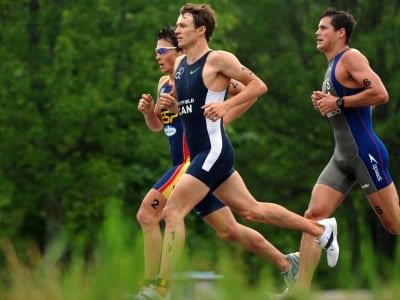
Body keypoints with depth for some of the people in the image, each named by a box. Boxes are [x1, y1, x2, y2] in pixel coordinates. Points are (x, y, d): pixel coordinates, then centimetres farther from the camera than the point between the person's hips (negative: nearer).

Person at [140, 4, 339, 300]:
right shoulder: (179, 64, 13)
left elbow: (259, 86, -9)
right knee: (252, 209, 17)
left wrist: (225, 106, -20)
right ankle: (321, 230, 30)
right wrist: (171, 105, 2)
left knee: (172, 212, -15)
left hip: (213, 150, -9)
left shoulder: (218, 59, -11)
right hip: (200, 152, 9)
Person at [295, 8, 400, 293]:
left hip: (365, 152, -9)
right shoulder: (333, 66, 19)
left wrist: (338, 102, -17)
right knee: (314, 215, -1)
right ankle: (301, 289, -3)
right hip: (342, 157, 9)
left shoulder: (351, 57, -9)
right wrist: (325, 102, 9)